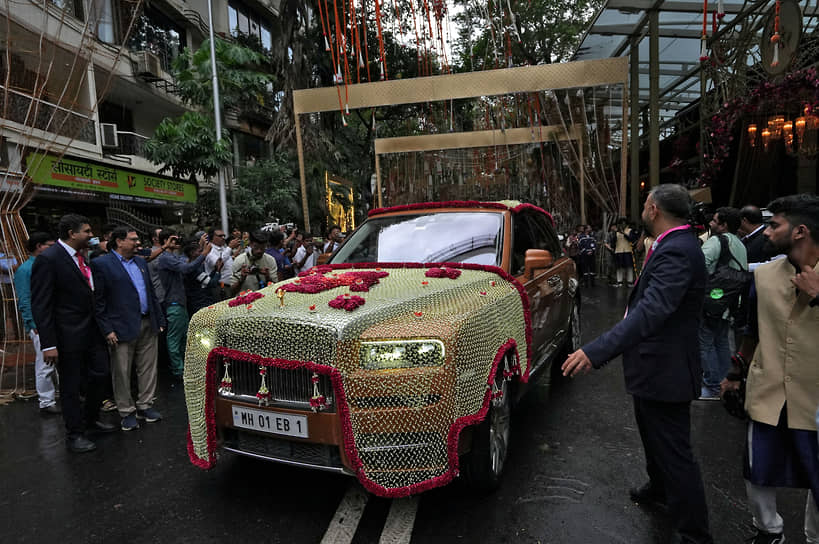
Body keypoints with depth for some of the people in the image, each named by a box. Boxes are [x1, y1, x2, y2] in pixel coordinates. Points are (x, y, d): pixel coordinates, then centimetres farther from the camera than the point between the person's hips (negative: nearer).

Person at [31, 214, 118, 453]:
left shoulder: (83, 256, 7)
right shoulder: (48, 259, -15)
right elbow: (40, 305, -17)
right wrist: (49, 344, -20)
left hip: (93, 330, 7)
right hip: (69, 335, -7)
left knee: (101, 374, 16)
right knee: (71, 386, 8)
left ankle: (91, 418, 38)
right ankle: (75, 433, 24)